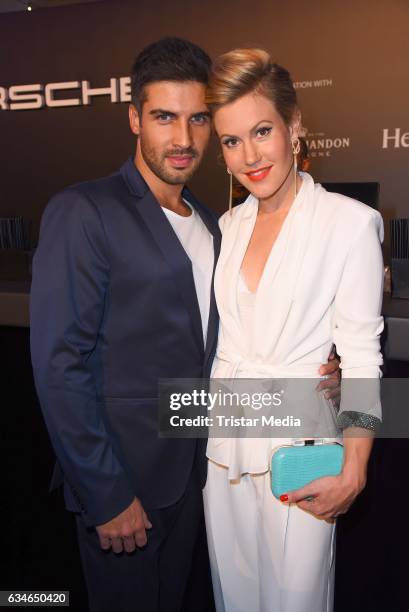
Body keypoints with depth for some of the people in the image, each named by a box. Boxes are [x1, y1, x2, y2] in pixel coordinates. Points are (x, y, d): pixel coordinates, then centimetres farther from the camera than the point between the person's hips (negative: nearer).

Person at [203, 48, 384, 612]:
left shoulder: (350, 222, -10)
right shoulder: (228, 226, 6)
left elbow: (362, 355, -10)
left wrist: (354, 471, -13)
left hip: (298, 444, -4)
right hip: (223, 438, 5)